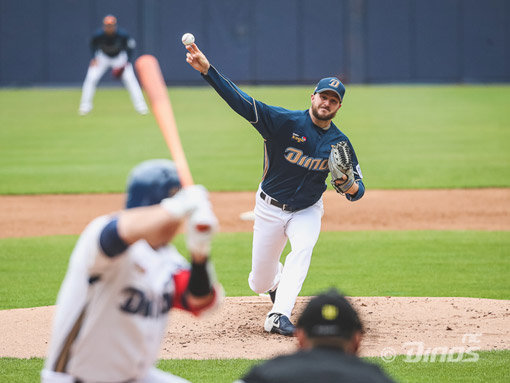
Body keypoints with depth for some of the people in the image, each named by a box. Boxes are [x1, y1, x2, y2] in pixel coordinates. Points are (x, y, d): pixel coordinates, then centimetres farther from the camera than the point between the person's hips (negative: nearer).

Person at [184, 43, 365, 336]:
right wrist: (207, 70, -41)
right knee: (260, 284, 5)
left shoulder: (339, 143, -8)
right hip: (270, 209, -1)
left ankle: (278, 316, -35)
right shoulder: (286, 122, -18)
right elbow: (241, 101, -28)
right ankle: (278, 277, 45)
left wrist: (350, 187, -31)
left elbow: (359, 189, -4)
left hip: (307, 211, 1)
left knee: (303, 249, -32)